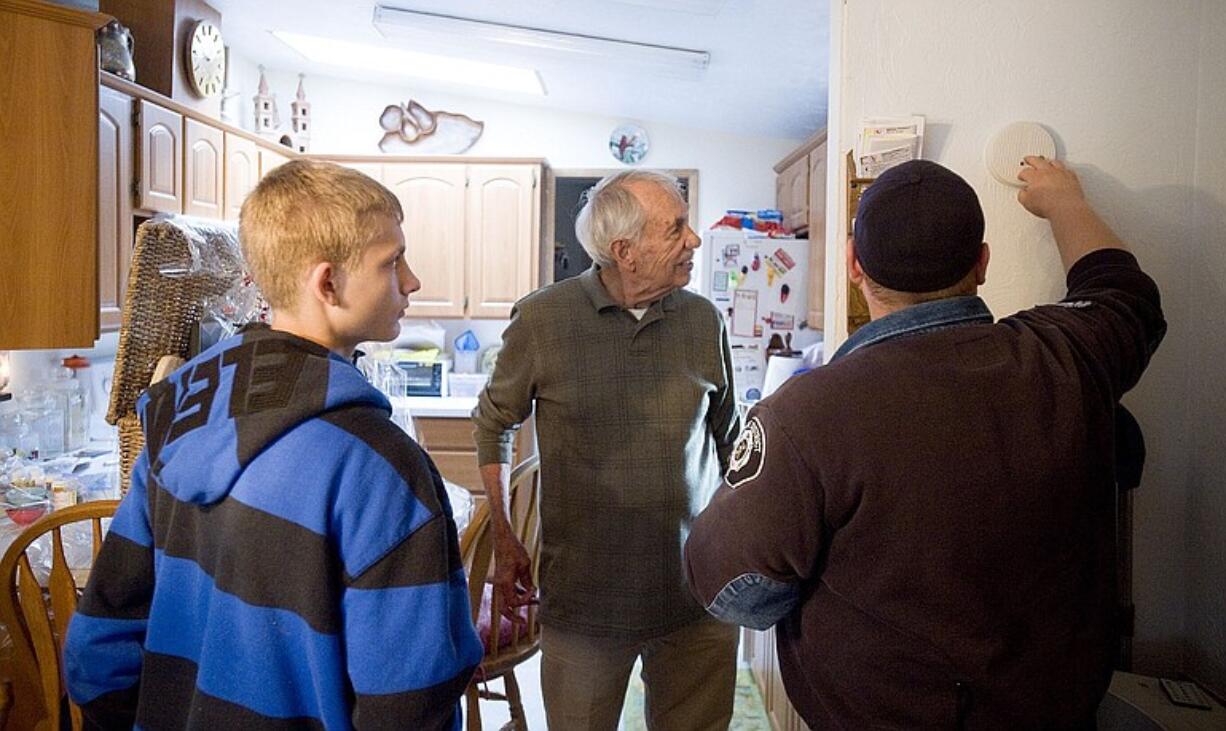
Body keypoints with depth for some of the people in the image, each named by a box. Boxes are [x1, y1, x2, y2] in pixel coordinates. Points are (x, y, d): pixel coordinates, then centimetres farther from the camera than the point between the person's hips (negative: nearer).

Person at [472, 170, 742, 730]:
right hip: (583, 595, -2)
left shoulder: (704, 321, 0)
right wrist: (503, 542, 3)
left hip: (699, 597, 2)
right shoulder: (542, 318, -8)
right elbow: (493, 423, 5)